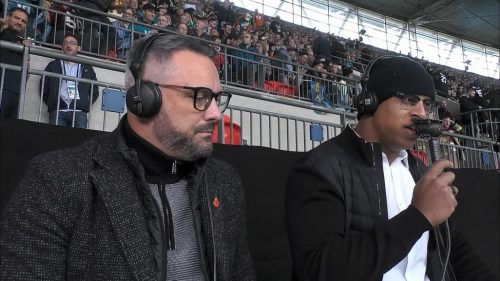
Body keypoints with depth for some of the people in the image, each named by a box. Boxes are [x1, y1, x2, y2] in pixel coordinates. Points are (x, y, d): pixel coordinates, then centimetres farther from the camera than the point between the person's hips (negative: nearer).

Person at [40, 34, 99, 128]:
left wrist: (86, 105, 8)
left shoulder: (87, 68, 24)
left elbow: (95, 91, 20)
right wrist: (51, 103, 6)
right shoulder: (53, 65, 23)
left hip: (79, 112, 0)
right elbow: (43, 86, 16)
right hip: (58, 111, 0)